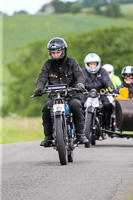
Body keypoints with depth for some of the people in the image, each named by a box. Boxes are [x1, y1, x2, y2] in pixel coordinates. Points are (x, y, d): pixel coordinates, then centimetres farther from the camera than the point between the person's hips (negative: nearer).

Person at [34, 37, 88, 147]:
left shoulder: (71, 62, 5)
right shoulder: (48, 64, 10)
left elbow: (79, 74, -6)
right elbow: (42, 78, 0)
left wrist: (80, 83, -30)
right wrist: (39, 87, -23)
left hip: (71, 94, -2)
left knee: (76, 105, -33)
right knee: (47, 108, -28)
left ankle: (80, 133, -23)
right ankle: (48, 136, -14)